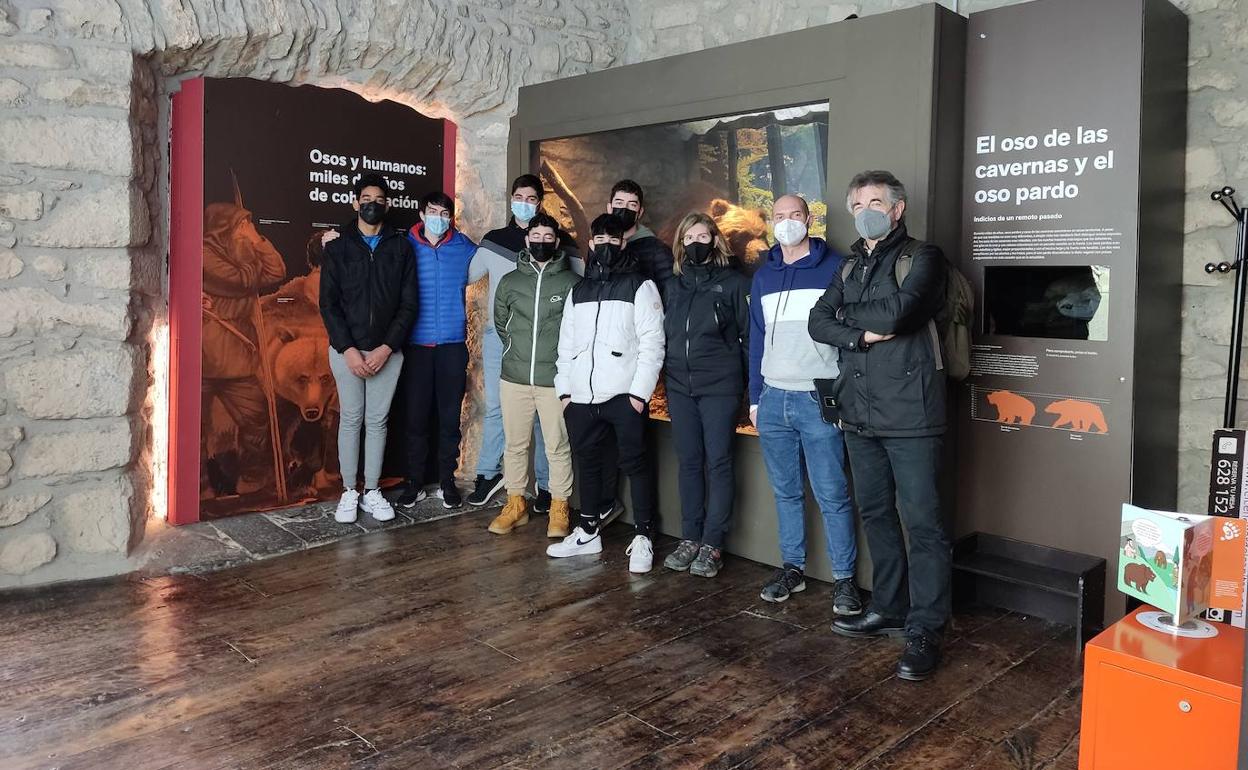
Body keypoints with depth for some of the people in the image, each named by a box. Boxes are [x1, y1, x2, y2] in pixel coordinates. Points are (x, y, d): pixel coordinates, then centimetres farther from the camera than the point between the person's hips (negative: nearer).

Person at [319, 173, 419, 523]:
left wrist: (386, 348, -9)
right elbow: (328, 303, -1)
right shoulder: (338, 248, 4)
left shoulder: (401, 247, 5)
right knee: (351, 419, 4)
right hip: (346, 350, 0)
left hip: (387, 351, 1)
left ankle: (372, 491, 16)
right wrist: (348, 349, -12)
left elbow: (409, 303, 0)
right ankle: (349, 492, 14)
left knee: (377, 420, 6)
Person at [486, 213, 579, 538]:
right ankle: (515, 505, 24)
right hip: (514, 378, 3)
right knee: (515, 444, 11)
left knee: (558, 447, 3)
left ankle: (559, 510, 15)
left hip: (555, 380, -3)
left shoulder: (572, 283, -3)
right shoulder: (509, 281, 7)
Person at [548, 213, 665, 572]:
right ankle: (588, 532, 25)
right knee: (586, 462, 12)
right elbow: (566, 343, 17)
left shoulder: (640, 286, 1)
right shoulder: (578, 290, 17)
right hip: (581, 395, 5)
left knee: (635, 463, -3)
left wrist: (639, 392, -14)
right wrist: (564, 389, 9)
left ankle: (643, 538, 5)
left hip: (623, 394, -5)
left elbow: (652, 342, -6)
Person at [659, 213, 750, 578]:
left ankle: (712, 545, 4)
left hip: (720, 387, -4)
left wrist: (748, 380, -5)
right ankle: (689, 539, 16)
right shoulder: (671, 285, 14)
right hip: (680, 386, 5)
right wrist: (667, 377, 11)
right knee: (689, 463, 8)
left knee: (718, 463, -2)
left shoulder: (733, 282, 0)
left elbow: (748, 335, -1)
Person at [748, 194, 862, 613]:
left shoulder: (834, 267, -1)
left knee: (832, 495, -2)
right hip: (774, 400, 5)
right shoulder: (763, 275, 14)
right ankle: (792, 567, 24)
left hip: (819, 400, -5)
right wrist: (755, 397, 13)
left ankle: (844, 578, 9)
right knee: (786, 492, 12)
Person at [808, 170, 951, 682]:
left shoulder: (921, 257, -2)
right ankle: (889, 610, 29)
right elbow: (819, 323, 6)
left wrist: (846, 313, -2)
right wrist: (863, 334, -12)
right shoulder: (851, 266, 18)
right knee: (876, 515, 15)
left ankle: (924, 630, 4)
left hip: (909, 412, -7)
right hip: (860, 412, 7)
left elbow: (896, 313, -19)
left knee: (922, 522, -3)